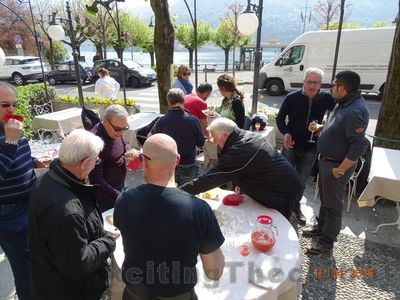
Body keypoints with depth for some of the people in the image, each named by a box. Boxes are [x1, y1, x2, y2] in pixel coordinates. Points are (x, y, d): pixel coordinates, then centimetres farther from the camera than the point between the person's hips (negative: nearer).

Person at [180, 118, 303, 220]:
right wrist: (243, 186, 5)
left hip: (284, 193, -9)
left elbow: (210, 179, -27)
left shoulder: (239, 151, -30)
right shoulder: (249, 135, 0)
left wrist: (180, 191, -20)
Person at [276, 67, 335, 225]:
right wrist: (285, 133, -19)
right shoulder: (292, 97, -10)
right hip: (291, 146, -1)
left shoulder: (326, 98, -6)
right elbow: (280, 118, -1)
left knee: (301, 180, 16)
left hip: (310, 148, 2)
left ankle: (296, 207, 38)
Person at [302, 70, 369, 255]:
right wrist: (320, 128, 1)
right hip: (327, 160, 10)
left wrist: (340, 170, -24)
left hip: (338, 165, -9)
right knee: (324, 197, 24)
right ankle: (321, 226, 43)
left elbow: (359, 146, -28)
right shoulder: (344, 103, 5)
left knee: (333, 204, 7)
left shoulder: (355, 111, -27)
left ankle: (326, 241, 24)